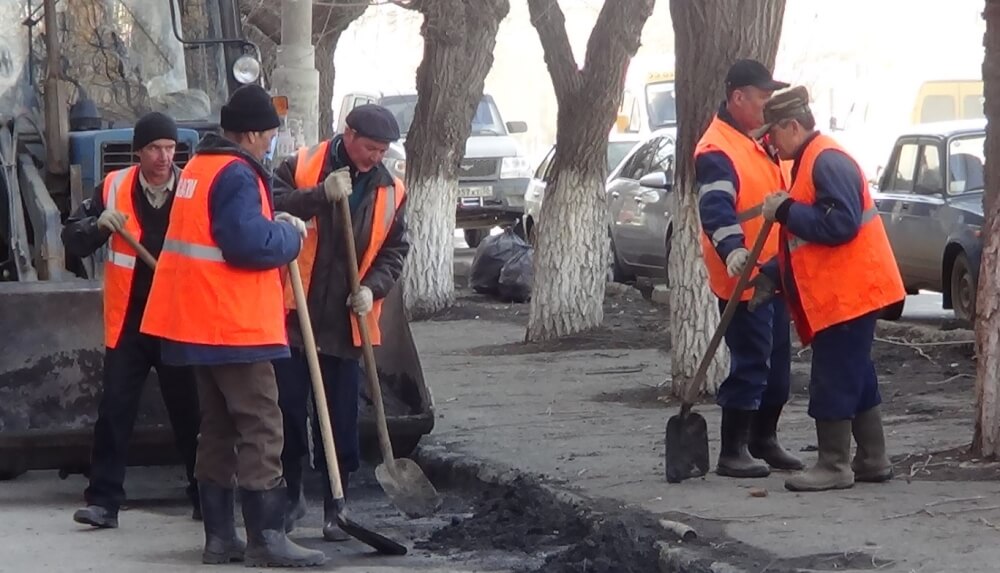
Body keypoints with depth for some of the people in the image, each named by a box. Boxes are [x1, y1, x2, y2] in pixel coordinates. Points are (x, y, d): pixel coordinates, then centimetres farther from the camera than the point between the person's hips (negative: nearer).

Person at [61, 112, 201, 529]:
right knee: (114, 410, -2)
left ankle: (206, 497, 19)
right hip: (128, 321, 1)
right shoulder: (114, 188, 0)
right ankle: (104, 500, 1)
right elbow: (73, 239, 3)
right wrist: (99, 225, -18)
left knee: (191, 412, 7)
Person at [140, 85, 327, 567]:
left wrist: (271, 224, 9)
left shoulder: (198, 168, 15)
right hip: (235, 326, -10)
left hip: (199, 323, 10)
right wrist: (289, 233, -7)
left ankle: (219, 536, 15)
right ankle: (267, 539, -11)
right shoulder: (236, 175, -16)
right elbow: (250, 244, -25)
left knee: (218, 429, 13)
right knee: (260, 431, -8)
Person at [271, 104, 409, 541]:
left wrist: (372, 288, -7)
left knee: (341, 421, 4)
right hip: (293, 313, -2)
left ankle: (336, 508, 14)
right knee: (287, 407, 3)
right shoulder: (301, 168, -4)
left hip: (346, 322, 2)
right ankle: (291, 495, 22)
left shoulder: (390, 192, 5)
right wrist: (322, 195, -26)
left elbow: (394, 251, 10)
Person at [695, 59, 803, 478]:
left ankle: (764, 440, 25)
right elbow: (716, 208, -31)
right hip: (743, 276, -10)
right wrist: (732, 250, -45)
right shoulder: (717, 151, -17)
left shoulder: (758, 141, 14)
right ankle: (732, 451, -2)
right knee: (750, 364, -9)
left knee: (778, 361, 14)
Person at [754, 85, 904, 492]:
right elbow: (806, 241, 23)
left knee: (833, 380, -7)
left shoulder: (828, 162, -16)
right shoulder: (810, 162, 18)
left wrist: (786, 210, -20)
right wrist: (772, 278, 14)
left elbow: (840, 224, -27)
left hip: (847, 293, -11)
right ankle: (872, 460, 20)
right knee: (855, 378, 14)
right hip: (840, 293, 11)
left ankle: (834, 466, -2)